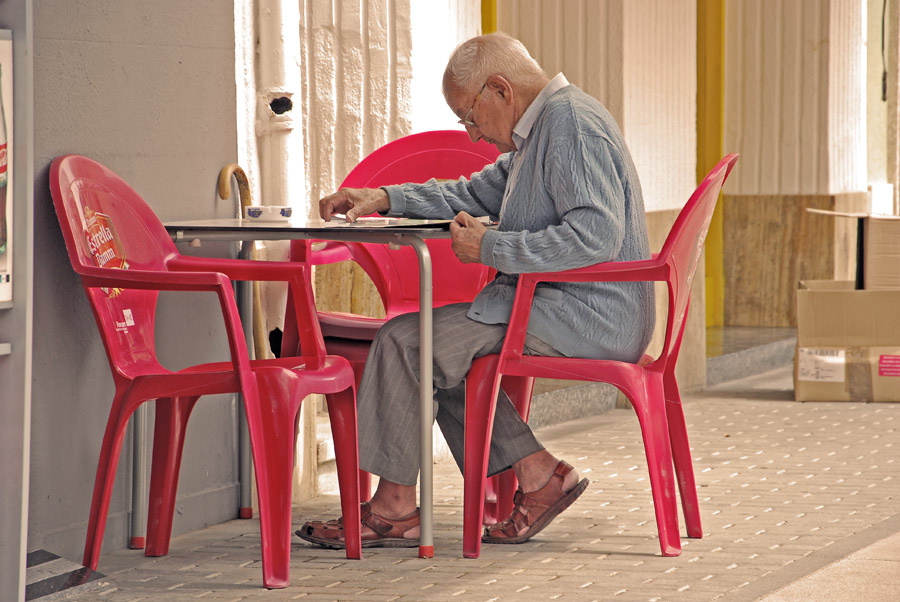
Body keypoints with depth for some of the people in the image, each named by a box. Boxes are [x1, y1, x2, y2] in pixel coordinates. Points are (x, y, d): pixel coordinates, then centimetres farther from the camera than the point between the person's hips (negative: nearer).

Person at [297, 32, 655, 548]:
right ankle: (537, 474, 5)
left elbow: (594, 235, -28)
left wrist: (490, 249, -20)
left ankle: (395, 509, 0)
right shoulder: (544, 125, 19)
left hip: (585, 314, -11)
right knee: (437, 349, 15)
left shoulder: (571, 124, -16)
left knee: (405, 340, -10)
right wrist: (385, 197, 16)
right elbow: (476, 194, 29)